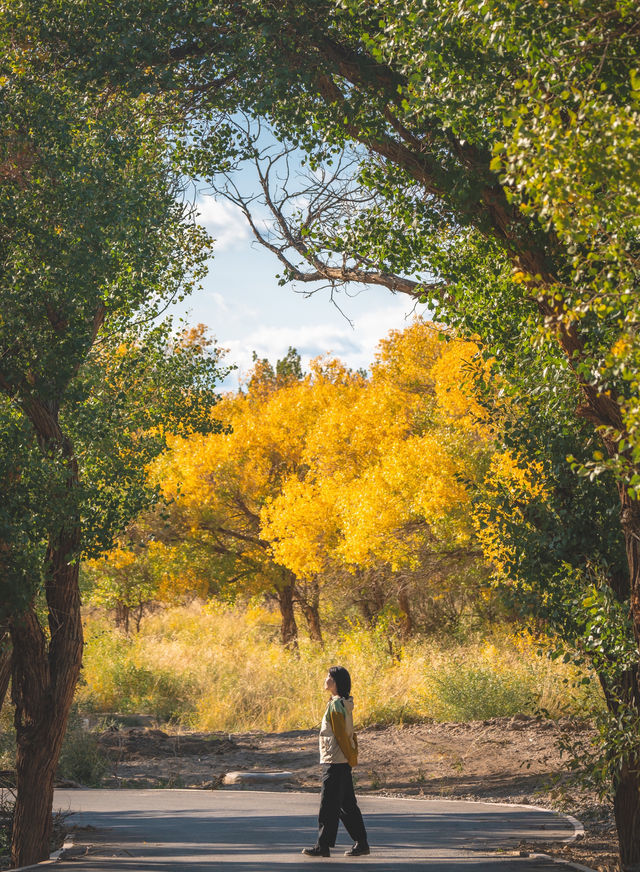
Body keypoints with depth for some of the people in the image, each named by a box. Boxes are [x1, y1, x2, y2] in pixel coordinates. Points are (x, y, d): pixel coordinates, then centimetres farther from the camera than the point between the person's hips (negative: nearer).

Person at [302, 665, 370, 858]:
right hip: (343, 762, 10)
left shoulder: (335, 705, -16)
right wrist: (353, 756, 14)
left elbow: (341, 735, -16)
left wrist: (350, 758, -10)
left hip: (334, 762, -10)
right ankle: (361, 843, 14)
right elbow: (350, 734, 16)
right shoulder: (345, 704, 13)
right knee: (347, 805, 12)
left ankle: (323, 845, 0)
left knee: (328, 805, -4)